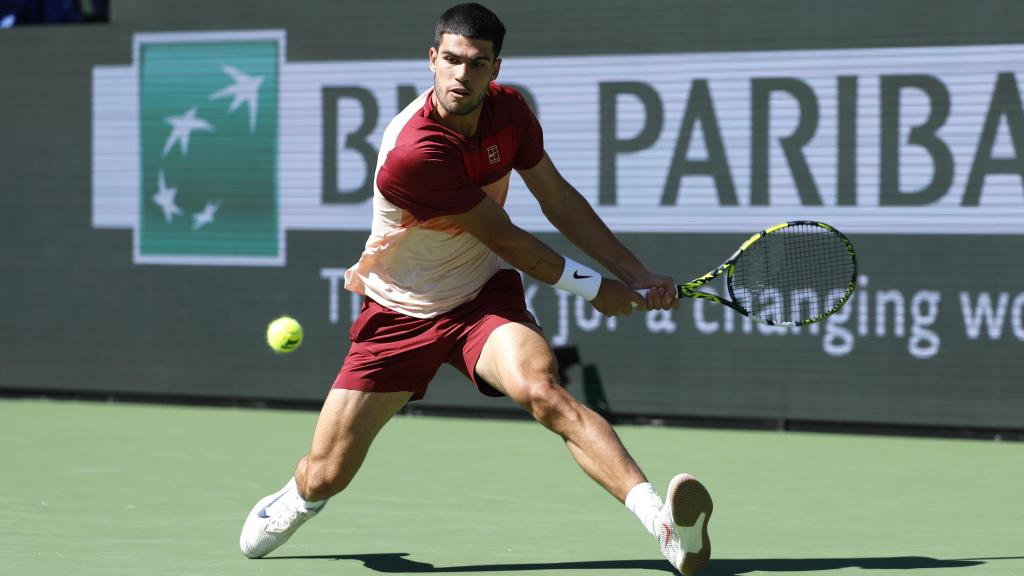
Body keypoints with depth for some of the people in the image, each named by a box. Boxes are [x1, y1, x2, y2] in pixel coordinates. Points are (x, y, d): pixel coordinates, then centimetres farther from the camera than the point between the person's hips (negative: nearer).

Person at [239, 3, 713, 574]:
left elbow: (558, 198, 8)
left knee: (542, 389, -32)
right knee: (326, 475, 0)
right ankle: (296, 501, 41)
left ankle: (663, 519, -46)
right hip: (400, 312, -2)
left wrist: (635, 273, 3)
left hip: (484, 297, 3)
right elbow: (505, 239, -18)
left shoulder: (509, 109, -9)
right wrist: (595, 288, -6)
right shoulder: (414, 152, -29)